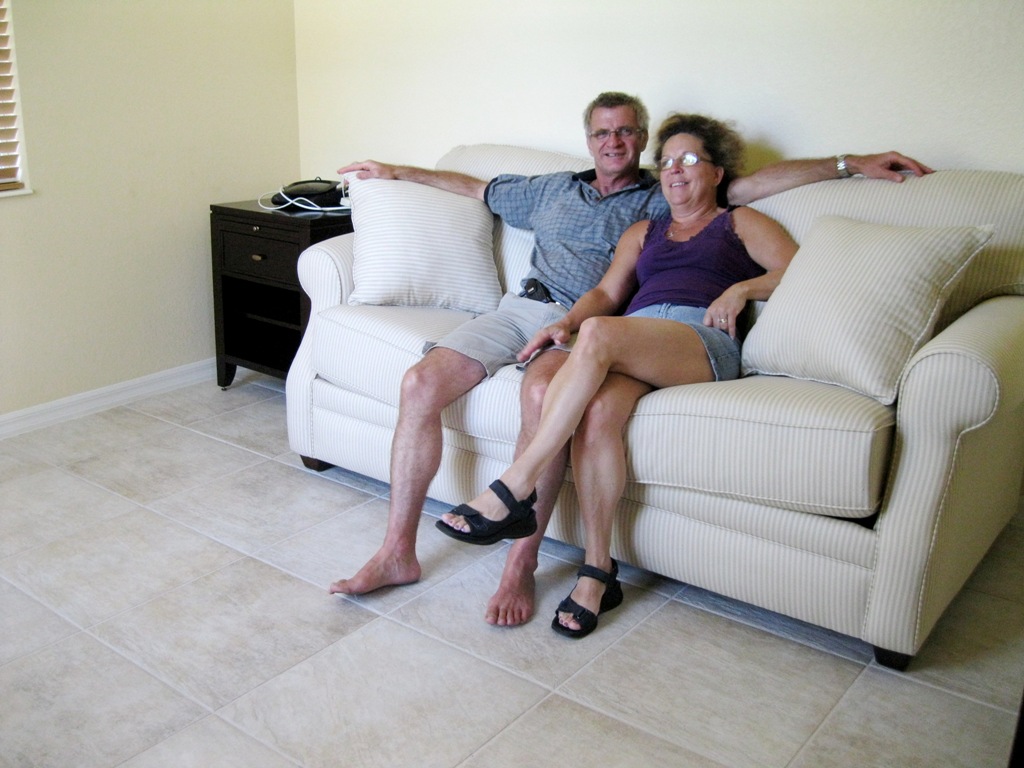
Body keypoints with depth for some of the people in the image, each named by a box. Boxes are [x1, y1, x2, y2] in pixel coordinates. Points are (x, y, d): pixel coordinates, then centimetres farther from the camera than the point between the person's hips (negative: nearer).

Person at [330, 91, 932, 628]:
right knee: (421, 383, -20)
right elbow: (476, 188, 40)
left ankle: (522, 564, -26)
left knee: (545, 392, -39)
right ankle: (399, 552, -13)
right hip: (519, 308, 4)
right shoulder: (553, 189, 30)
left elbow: (759, 182, 10)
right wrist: (400, 172, 43)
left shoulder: (664, 200, 18)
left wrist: (851, 163, 3)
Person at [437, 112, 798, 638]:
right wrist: (566, 322, 0)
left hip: (703, 341, -3)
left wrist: (743, 288, -5)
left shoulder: (741, 223, 25)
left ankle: (512, 493, -37)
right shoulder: (643, 232, 36)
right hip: (627, 346, 4)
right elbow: (608, 291, 20)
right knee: (596, 412, -34)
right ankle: (598, 571, -28)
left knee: (598, 333, -37)